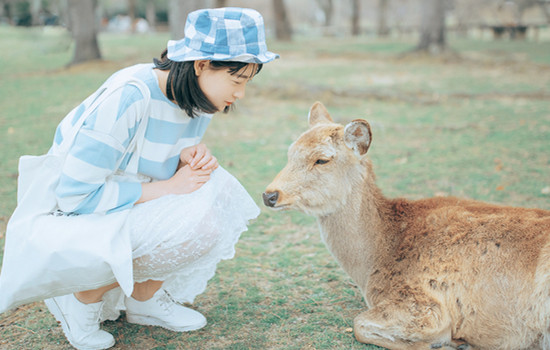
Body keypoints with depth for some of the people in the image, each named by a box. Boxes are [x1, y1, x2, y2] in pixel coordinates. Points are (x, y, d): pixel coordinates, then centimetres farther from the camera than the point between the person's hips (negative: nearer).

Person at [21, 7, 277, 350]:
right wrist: (168, 187, -25)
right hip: (70, 216, -8)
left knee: (222, 191, -11)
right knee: (195, 223, -27)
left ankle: (144, 297, 4)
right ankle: (83, 297, -7)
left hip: (130, 205, 8)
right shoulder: (129, 97, -30)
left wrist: (191, 158, -13)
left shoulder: (200, 101, -5)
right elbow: (76, 194, -28)